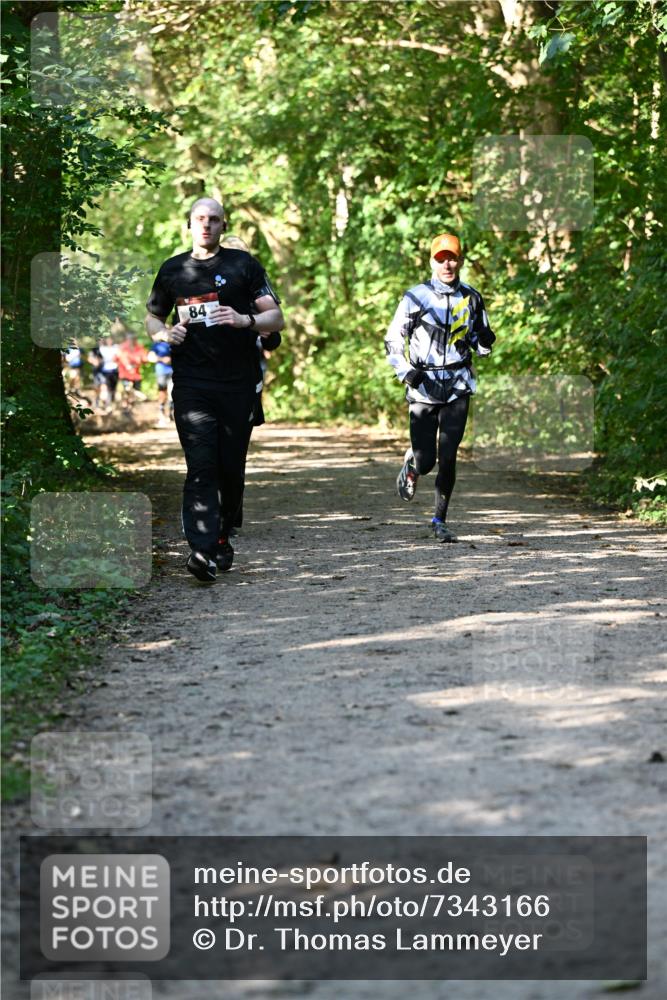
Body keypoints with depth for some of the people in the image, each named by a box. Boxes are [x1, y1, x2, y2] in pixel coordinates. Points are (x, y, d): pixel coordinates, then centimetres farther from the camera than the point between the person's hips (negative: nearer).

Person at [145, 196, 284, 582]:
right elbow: (153, 317, 25)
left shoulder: (244, 265, 6)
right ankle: (202, 551, -22)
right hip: (191, 384, 0)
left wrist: (245, 321, -18)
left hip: (238, 383, 0)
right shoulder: (173, 270, 13)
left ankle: (222, 538, 28)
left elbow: (277, 318, 3)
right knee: (201, 467, -12)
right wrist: (164, 332, 1)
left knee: (231, 468, 6)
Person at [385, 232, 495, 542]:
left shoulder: (471, 298, 7)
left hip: (458, 387, 2)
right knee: (426, 461, -4)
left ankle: (440, 520, 8)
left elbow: (481, 345, 17)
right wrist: (406, 371, -14)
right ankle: (411, 463, 34)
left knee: (448, 458, -6)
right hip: (424, 387, -2)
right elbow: (393, 339, 2)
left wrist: (485, 341, -8)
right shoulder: (416, 297, -2)